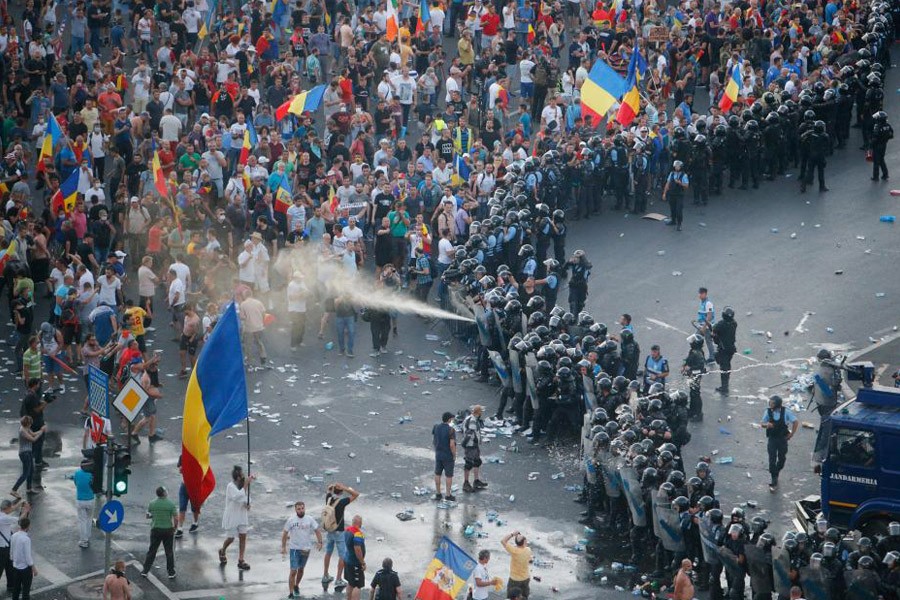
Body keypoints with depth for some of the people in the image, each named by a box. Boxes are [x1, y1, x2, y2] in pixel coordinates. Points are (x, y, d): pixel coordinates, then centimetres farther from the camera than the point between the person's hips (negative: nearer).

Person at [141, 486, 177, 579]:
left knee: (151, 551, 13)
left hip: (155, 529, 2)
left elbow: (148, 516, 7)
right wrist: (174, 528, 3)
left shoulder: (152, 503, -4)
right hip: (168, 530, -2)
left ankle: (145, 571, 16)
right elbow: (176, 518, -13)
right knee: (169, 552, 9)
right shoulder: (171, 504, -13)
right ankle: (171, 572, 14)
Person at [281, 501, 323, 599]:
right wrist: (283, 547, -4)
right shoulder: (291, 520, -8)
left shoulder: (310, 519, -4)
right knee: (293, 571, -10)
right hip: (295, 549, -3)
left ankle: (296, 586, 41)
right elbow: (285, 533, -1)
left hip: (306, 549, 3)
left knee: (301, 569, 19)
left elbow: (317, 530, 1)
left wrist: (319, 542, -13)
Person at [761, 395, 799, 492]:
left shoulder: (785, 412, -13)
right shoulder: (768, 412, -9)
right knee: (772, 459, -6)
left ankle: (776, 472, 40)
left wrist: (791, 434, -7)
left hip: (783, 439, 0)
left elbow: (796, 422, -6)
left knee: (782, 458, 12)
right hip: (772, 439, 0)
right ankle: (774, 481, 0)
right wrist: (767, 425, -24)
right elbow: (763, 424, 0)